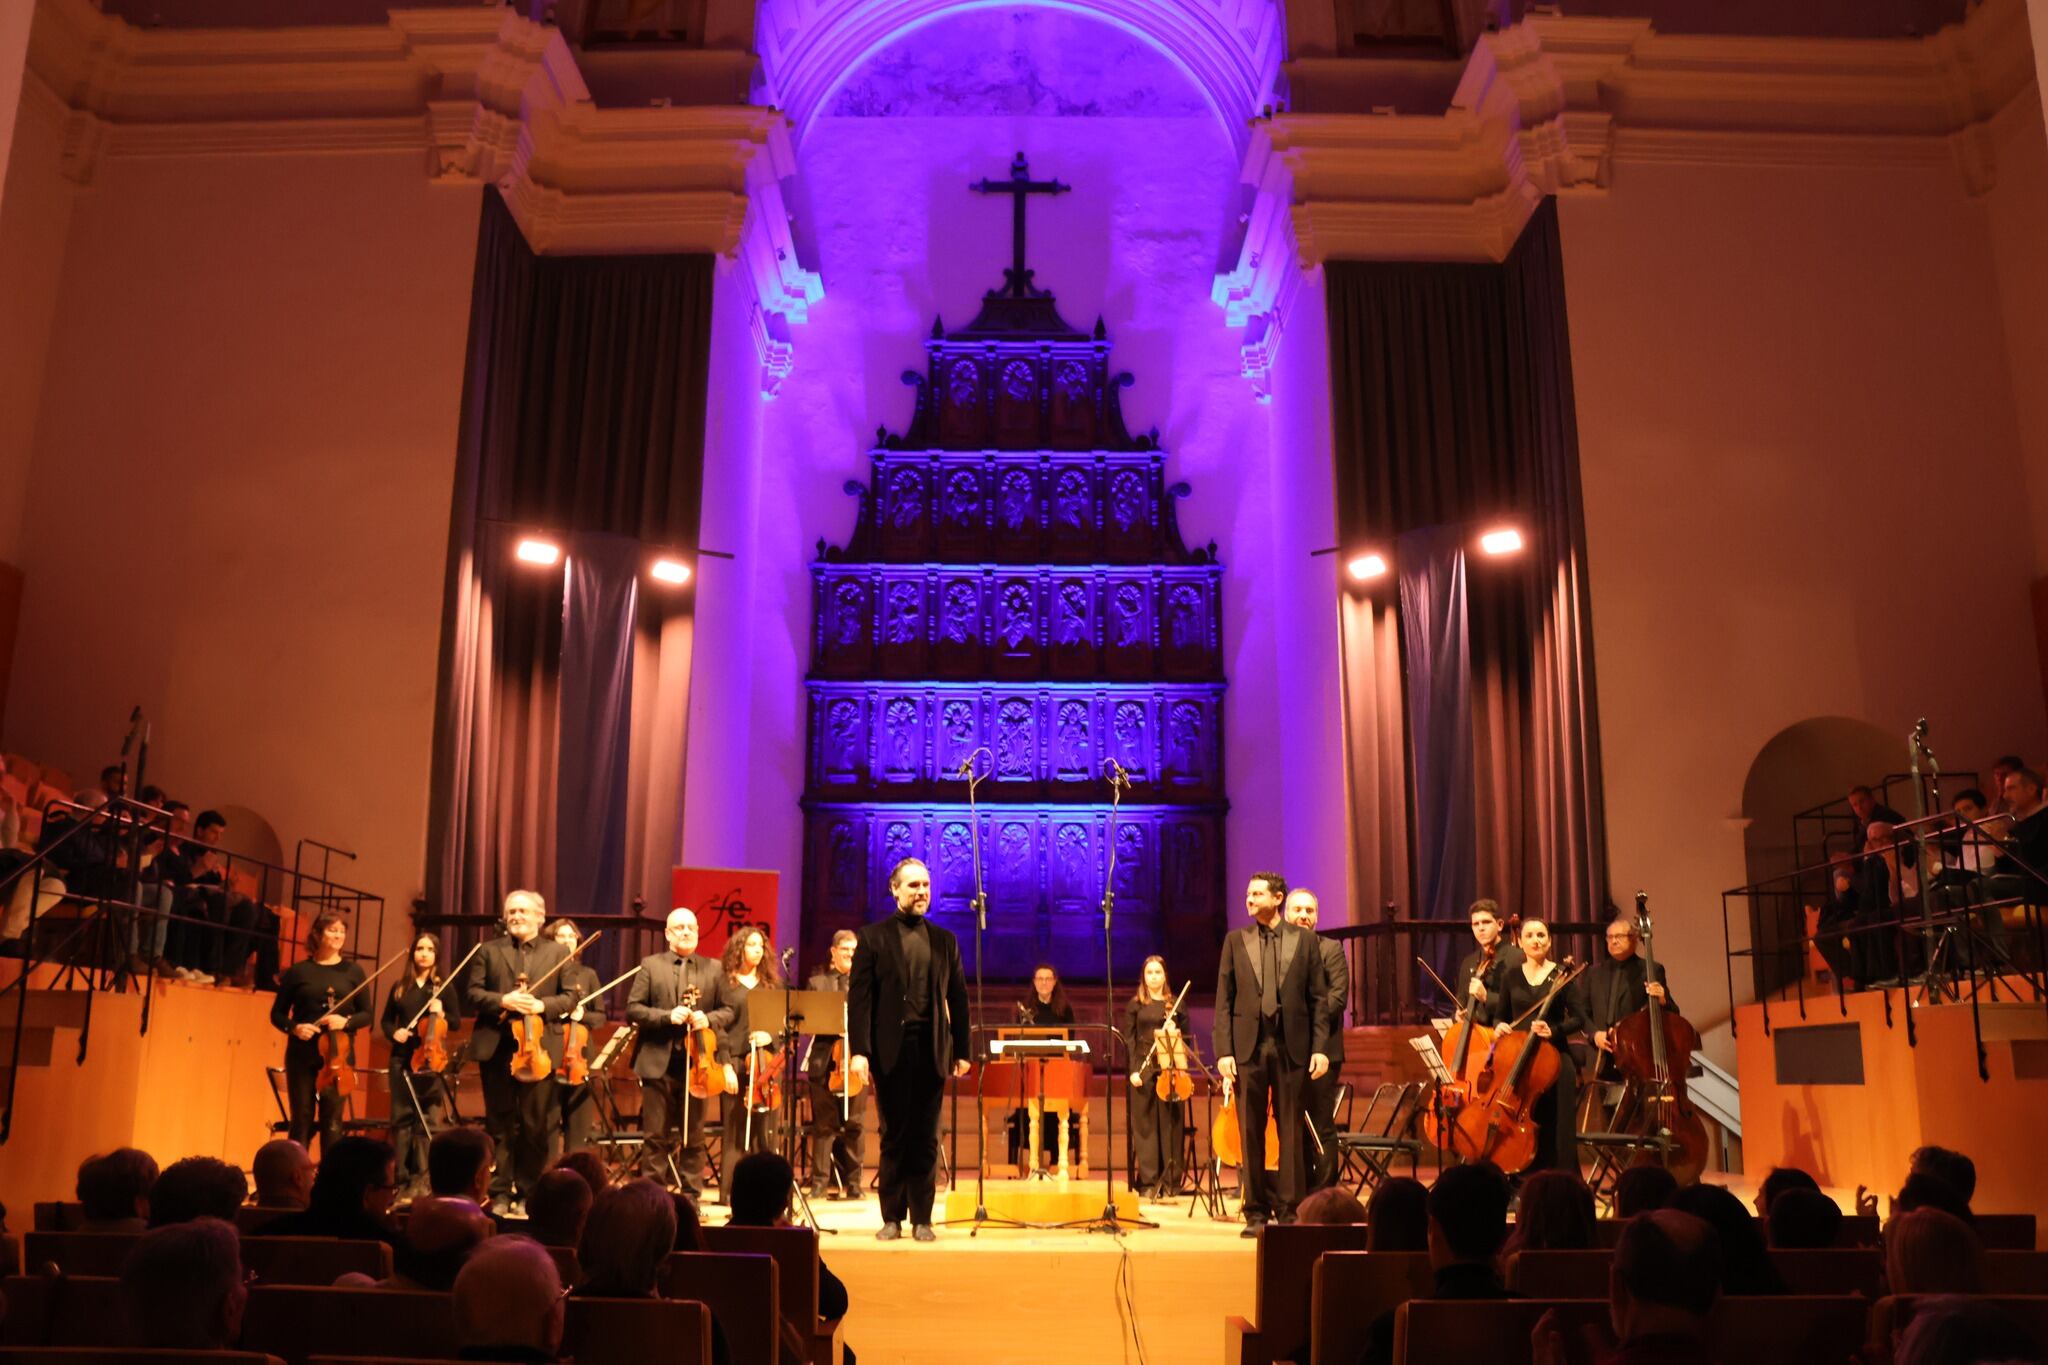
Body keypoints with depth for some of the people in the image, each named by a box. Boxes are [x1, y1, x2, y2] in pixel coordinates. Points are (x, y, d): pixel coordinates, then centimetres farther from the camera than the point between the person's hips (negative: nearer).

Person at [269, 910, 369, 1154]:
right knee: (302, 1120, 3)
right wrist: (294, 1027, -12)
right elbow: (277, 1014, 7)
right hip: (302, 1055, 0)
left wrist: (346, 1021, -13)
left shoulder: (353, 971, 6)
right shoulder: (298, 971, 3)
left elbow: (366, 1014, 7)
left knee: (332, 1121, 0)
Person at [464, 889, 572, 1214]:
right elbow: (472, 993, 3)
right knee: (500, 1123, 6)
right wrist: (502, 1001, -14)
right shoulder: (488, 951, 11)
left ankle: (528, 1191, 11)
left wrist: (543, 1005, -15)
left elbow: (570, 996, 3)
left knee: (534, 1123, 0)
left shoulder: (557, 952, 8)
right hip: (496, 1047, 1)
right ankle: (501, 1192, 12)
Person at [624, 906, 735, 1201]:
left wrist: (709, 1019, -12)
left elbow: (727, 1011, 9)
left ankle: (691, 1196, 14)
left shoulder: (714, 968, 10)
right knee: (655, 1135, 4)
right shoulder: (650, 965, 5)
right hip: (658, 1063, -1)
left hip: (697, 1062, 1)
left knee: (693, 1137, 6)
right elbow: (633, 1009, 0)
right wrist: (667, 1016, -15)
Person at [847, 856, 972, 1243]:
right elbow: (858, 997, -3)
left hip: (932, 1050, 2)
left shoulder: (945, 940, 11)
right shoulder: (873, 937, 2)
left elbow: (957, 998, 11)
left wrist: (961, 1050, 6)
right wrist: (859, 1050, -11)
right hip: (891, 1049, -2)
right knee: (894, 1137, 5)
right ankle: (892, 1217, 14)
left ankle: (921, 1218, 12)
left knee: (925, 1138, 4)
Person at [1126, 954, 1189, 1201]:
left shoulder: (1176, 1005, 10)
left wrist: (1175, 1034, -10)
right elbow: (1128, 1039, 2)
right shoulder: (1136, 1005, 6)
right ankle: (1148, 1182, 4)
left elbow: (1186, 1038, 12)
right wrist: (1133, 1070, -8)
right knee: (1145, 1125, -1)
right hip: (1144, 1069, -1)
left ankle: (1170, 1182, 7)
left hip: (1171, 1070, 1)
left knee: (1171, 1124, 1)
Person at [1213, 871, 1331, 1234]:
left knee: (1291, 1132, 3)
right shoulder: (1235, 941, 8)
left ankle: (1289, 1210, 10)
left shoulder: (1305, 940, 5)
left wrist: (1320, 1048, -5)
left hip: (1291, 1046, -1)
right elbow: (1224, 1000, 5)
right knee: (1250, 1132, 4)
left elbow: (1319, 998, 4)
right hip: (1248, 1045, 1)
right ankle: (1256, 1211, 12)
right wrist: (1223, 1051, -3)